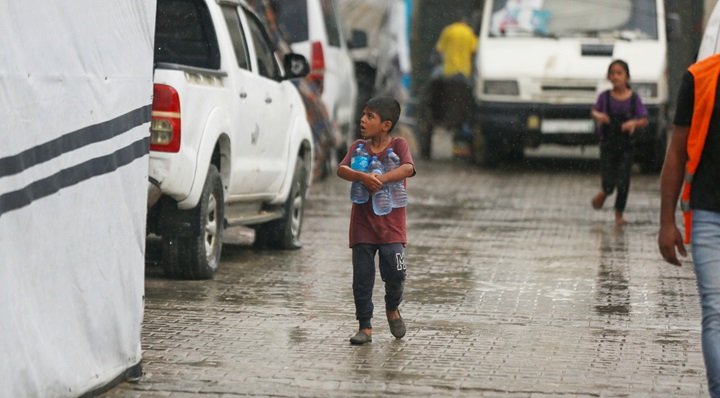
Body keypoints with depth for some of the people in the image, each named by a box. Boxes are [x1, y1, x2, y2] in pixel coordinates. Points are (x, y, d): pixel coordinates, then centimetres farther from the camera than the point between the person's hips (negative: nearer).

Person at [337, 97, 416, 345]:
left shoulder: (398, 145, -2)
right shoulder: (358, 147, 6)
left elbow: (407, 168, -20)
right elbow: (341, 170, -11)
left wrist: (381, 179, -33)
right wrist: (362, 177, -30)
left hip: (391, 224, -3)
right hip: (362, 224, 3)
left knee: (395, 273, -11)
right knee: (362, 278, 1)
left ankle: (392, 309, 19)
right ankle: (365, 327, 10)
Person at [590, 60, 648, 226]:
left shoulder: (634, 98, -6)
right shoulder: (605, 96, -4)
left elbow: (644, 120, -3)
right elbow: (594, 111, 10)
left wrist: (634, 123, -24)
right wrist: (598, 116, -13)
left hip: (626, 145, 0)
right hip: (607, 145, 0)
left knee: (623, 183, -2)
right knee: (608, 183, -2)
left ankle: (619, 214, 15)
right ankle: (603, 193, 33)